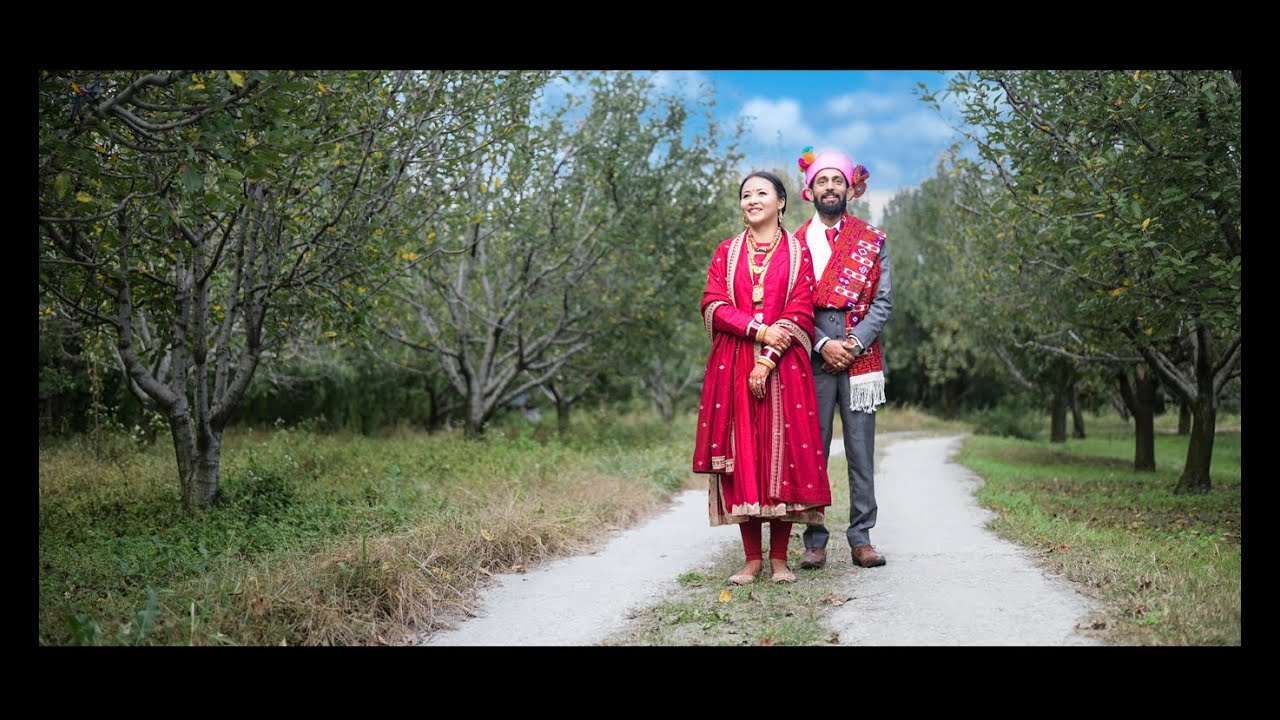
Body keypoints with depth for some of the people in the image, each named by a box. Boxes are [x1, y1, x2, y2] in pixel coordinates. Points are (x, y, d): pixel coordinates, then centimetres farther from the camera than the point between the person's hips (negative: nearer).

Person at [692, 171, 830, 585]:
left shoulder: (797, 252, 7)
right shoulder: (727, 252, 13)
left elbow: (799, 313, -2)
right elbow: (713, 306, 2)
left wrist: (768, 360, -13)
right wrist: (760, 331, -12)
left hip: (784, 368, -2)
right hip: (732, 366, 2)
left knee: (783, 452, -3)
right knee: (741, 456, -1)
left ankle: (779, 557, 5)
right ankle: (752, 558, 5)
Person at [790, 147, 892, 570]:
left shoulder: (872, 241, 11)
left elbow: (883, 301, 5)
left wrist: (855, 343, -9)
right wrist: (822, 344, -10)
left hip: (861, 357, 1)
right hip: (811, 359, 0)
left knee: (861, 452, 2)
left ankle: (861, 538, 8)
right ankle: (815, 540, 5)